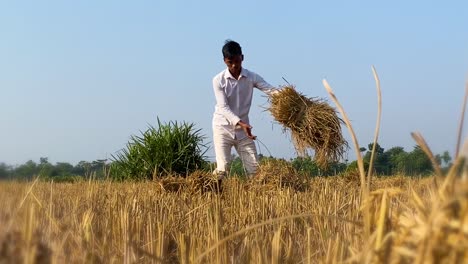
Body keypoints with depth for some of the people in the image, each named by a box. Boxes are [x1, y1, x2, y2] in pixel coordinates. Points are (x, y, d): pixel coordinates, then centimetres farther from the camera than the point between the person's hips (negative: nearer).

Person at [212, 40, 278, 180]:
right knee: (222, 169, -14)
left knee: (254, 169, -3)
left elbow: (272, 90, -12)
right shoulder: (219, 80, -9)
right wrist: (241, 123, -30)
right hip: (223, 128, -3)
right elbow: (223, 107, -15)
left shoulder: (251, 77, -2)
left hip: (243, 131, 3)